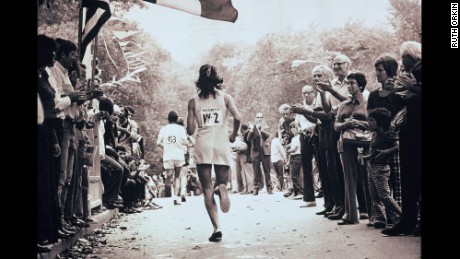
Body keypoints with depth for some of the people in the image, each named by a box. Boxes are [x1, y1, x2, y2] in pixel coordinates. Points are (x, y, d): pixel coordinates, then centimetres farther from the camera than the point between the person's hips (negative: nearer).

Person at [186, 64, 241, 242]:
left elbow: (190, 130, 0)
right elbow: (237, 118, -10)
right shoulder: (225, 97, 4)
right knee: (222, 183, 15)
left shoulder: (194, 101, 4)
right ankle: (222, 188, -25)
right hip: (222, 145, 0)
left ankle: (216, 228, -10)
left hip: (203, 146, 0)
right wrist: (234, 135, 7)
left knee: (207, 190, 3)